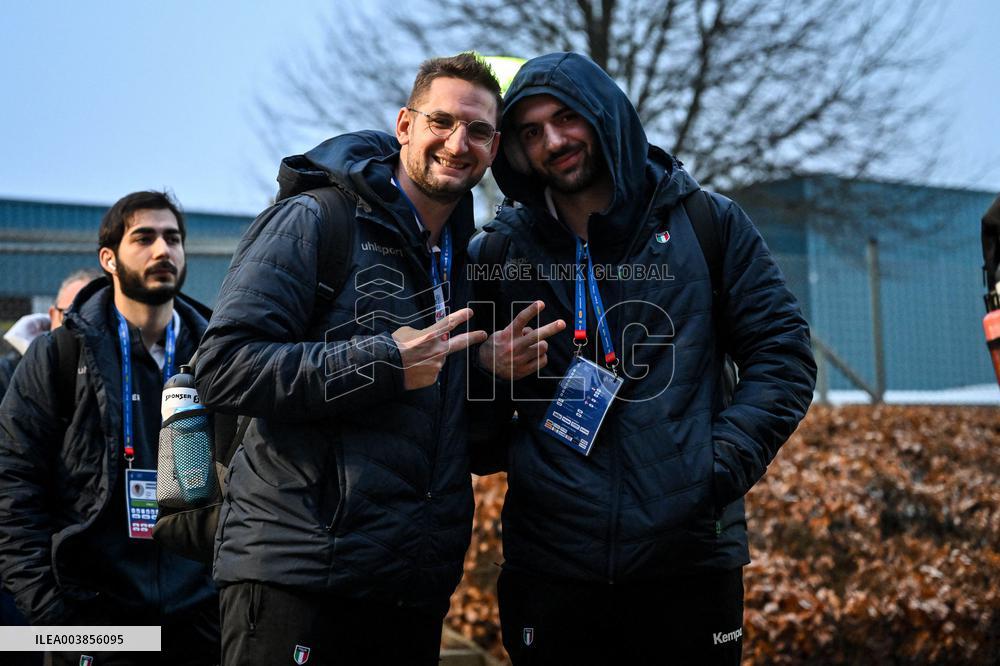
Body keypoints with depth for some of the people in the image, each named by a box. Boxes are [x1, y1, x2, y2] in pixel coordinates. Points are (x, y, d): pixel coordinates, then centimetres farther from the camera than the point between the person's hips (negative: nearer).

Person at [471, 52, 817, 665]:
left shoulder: (706, 223, 5)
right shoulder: (499, 253, 8)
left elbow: (783, 356, 3)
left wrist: (720, 469, -8)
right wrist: (490, 369, -9)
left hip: (689, 553, -1)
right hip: (549, 563, 1)